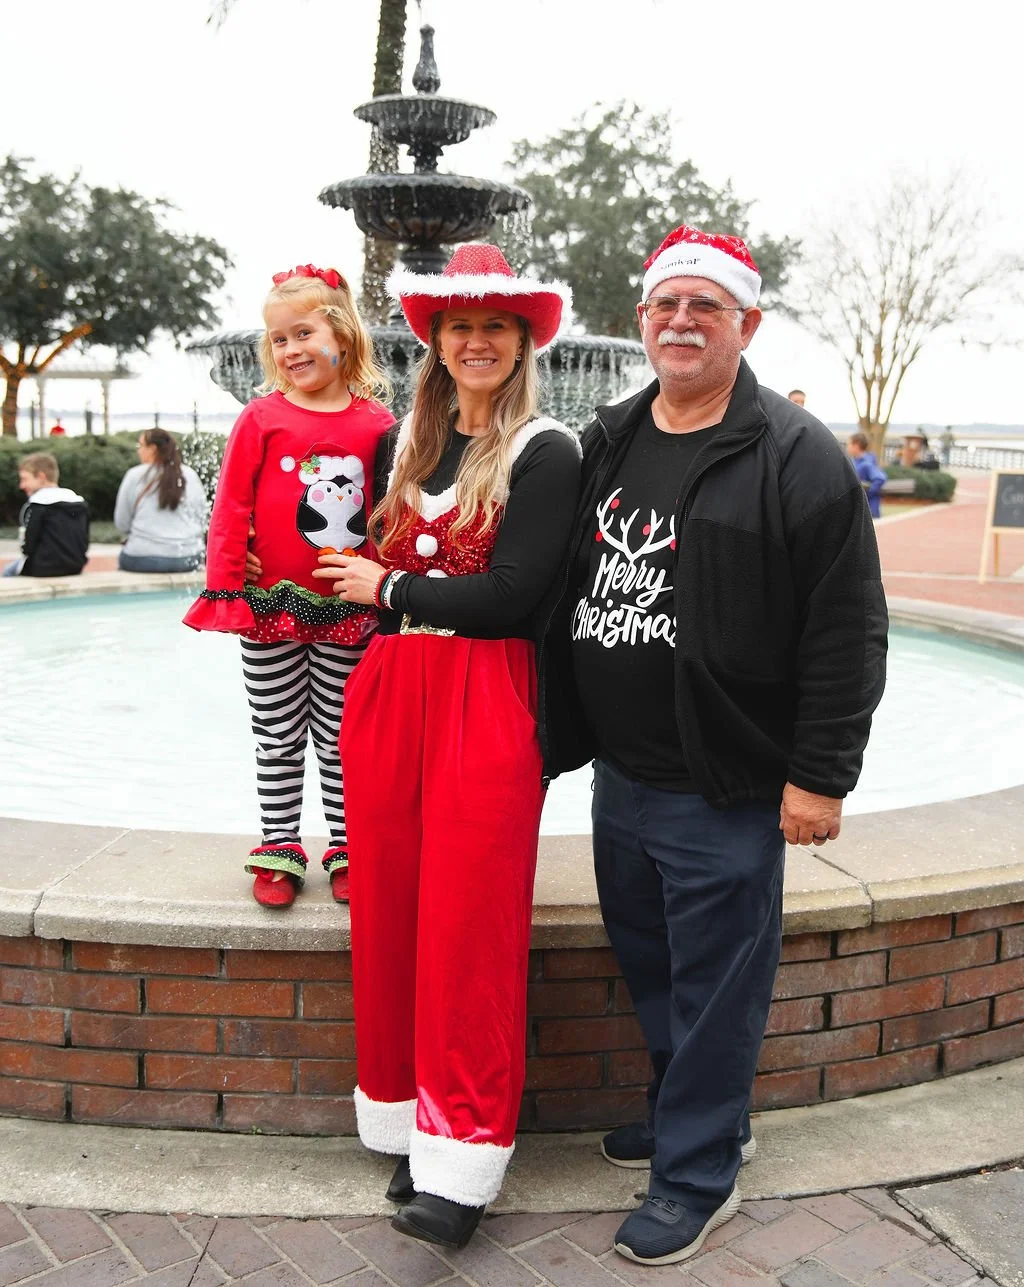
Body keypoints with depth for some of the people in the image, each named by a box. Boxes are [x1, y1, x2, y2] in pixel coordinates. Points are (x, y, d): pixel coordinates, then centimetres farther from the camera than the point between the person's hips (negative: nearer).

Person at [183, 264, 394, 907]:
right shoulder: (262, 419, -4)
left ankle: (346, 850, 24)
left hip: (347, 613, 1)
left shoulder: (377, 424, -1)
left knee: (342, 738, 12)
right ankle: (280, 850, 23)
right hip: (271, 610, 0)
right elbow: (231, 509, -3)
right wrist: (224, 589, -6)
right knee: (279, 738, 11)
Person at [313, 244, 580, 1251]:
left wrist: (390, 589, -5)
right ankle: (411, 1121, 24)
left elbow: (515, 596, -13)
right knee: (389, 912, 8)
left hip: (486, 703, -6)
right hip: (388, 691, 6)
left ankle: (463, 1158, 11)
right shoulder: (408, 440, 15)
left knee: (469, 925, -2)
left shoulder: (545, 452, -5)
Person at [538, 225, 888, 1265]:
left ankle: (698, 1176, 26)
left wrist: (819, 777, -15)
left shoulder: (798, 458, -11)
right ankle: (696, 1109, 44)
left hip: (727, 793, -7)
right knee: (645, 961, 21)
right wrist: (554, 738, 14)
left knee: (714, 982, 7)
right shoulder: (603, 446, 9)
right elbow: (561, 598, 14)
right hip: (619, 774, 7)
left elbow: (846, 634, -13)